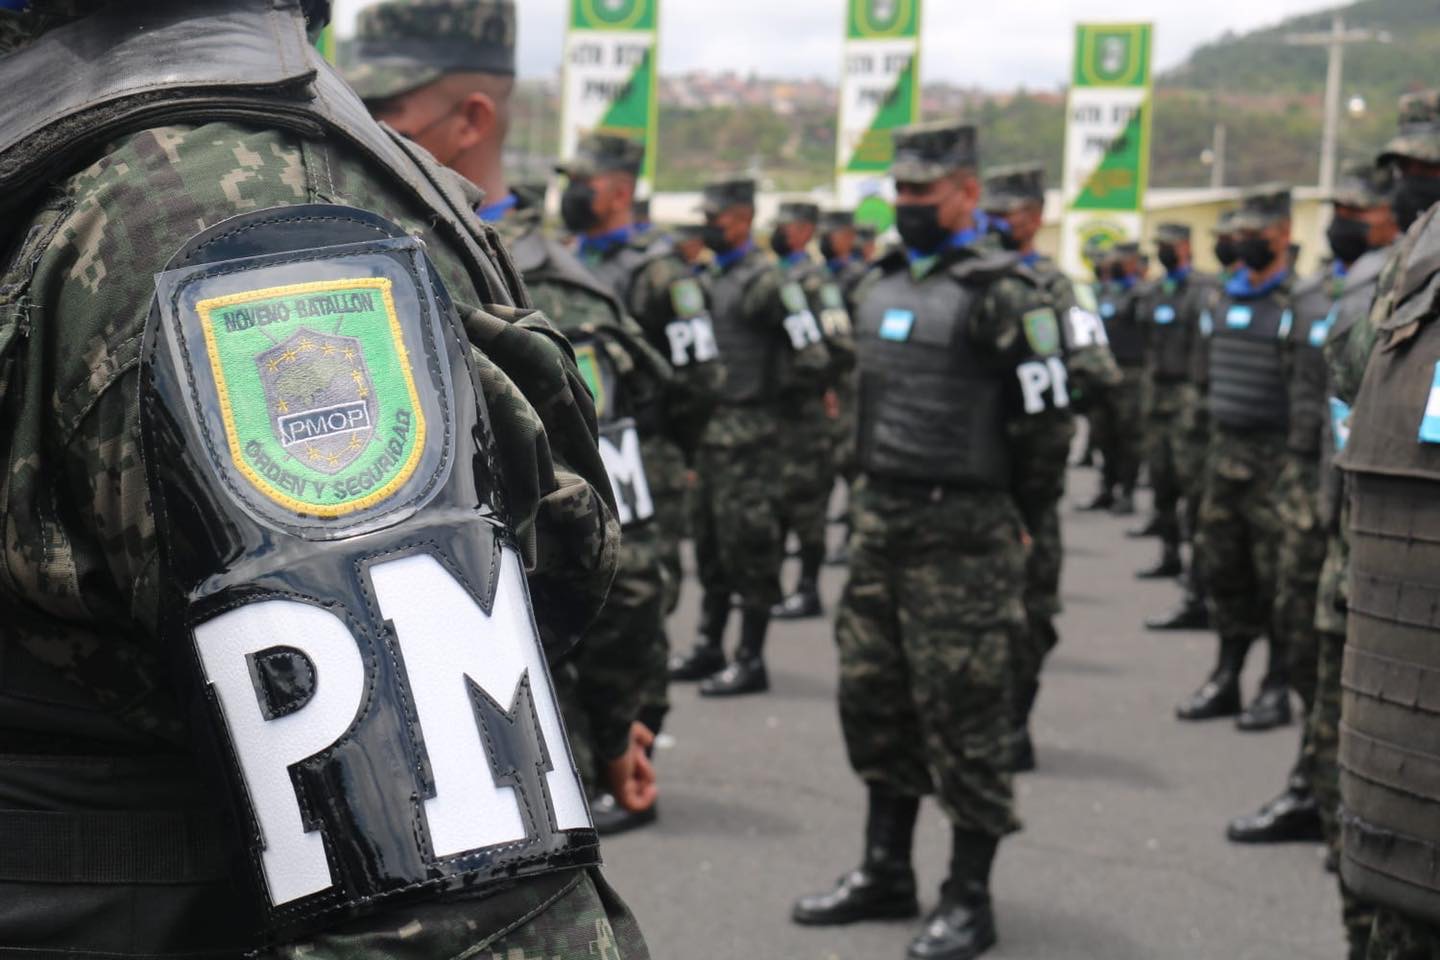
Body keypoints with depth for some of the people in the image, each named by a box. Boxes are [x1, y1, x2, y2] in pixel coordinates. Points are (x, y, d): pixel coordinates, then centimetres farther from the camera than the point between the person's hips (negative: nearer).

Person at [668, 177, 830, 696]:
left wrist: (769, 391, -7)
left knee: (750, 544, -4)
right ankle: (709, 648, 24)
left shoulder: (763, 280, -13)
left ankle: (751, 661, 2)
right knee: (710, 541, 14)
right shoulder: (711, 276, 14)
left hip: (748, 435, -9)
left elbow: (813, 358, -17)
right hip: (707, 432, 9)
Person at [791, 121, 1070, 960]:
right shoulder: (885, 282, 13)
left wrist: (1009, 514, -5)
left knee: (964, 715, -3)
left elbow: (1047, 413, -12)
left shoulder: (1001, 292, -12)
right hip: (881, 521, 8)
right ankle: (886, 872, 26)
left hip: (962, 535, -8)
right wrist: (878, 490, 18)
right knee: (873, 696, 13)